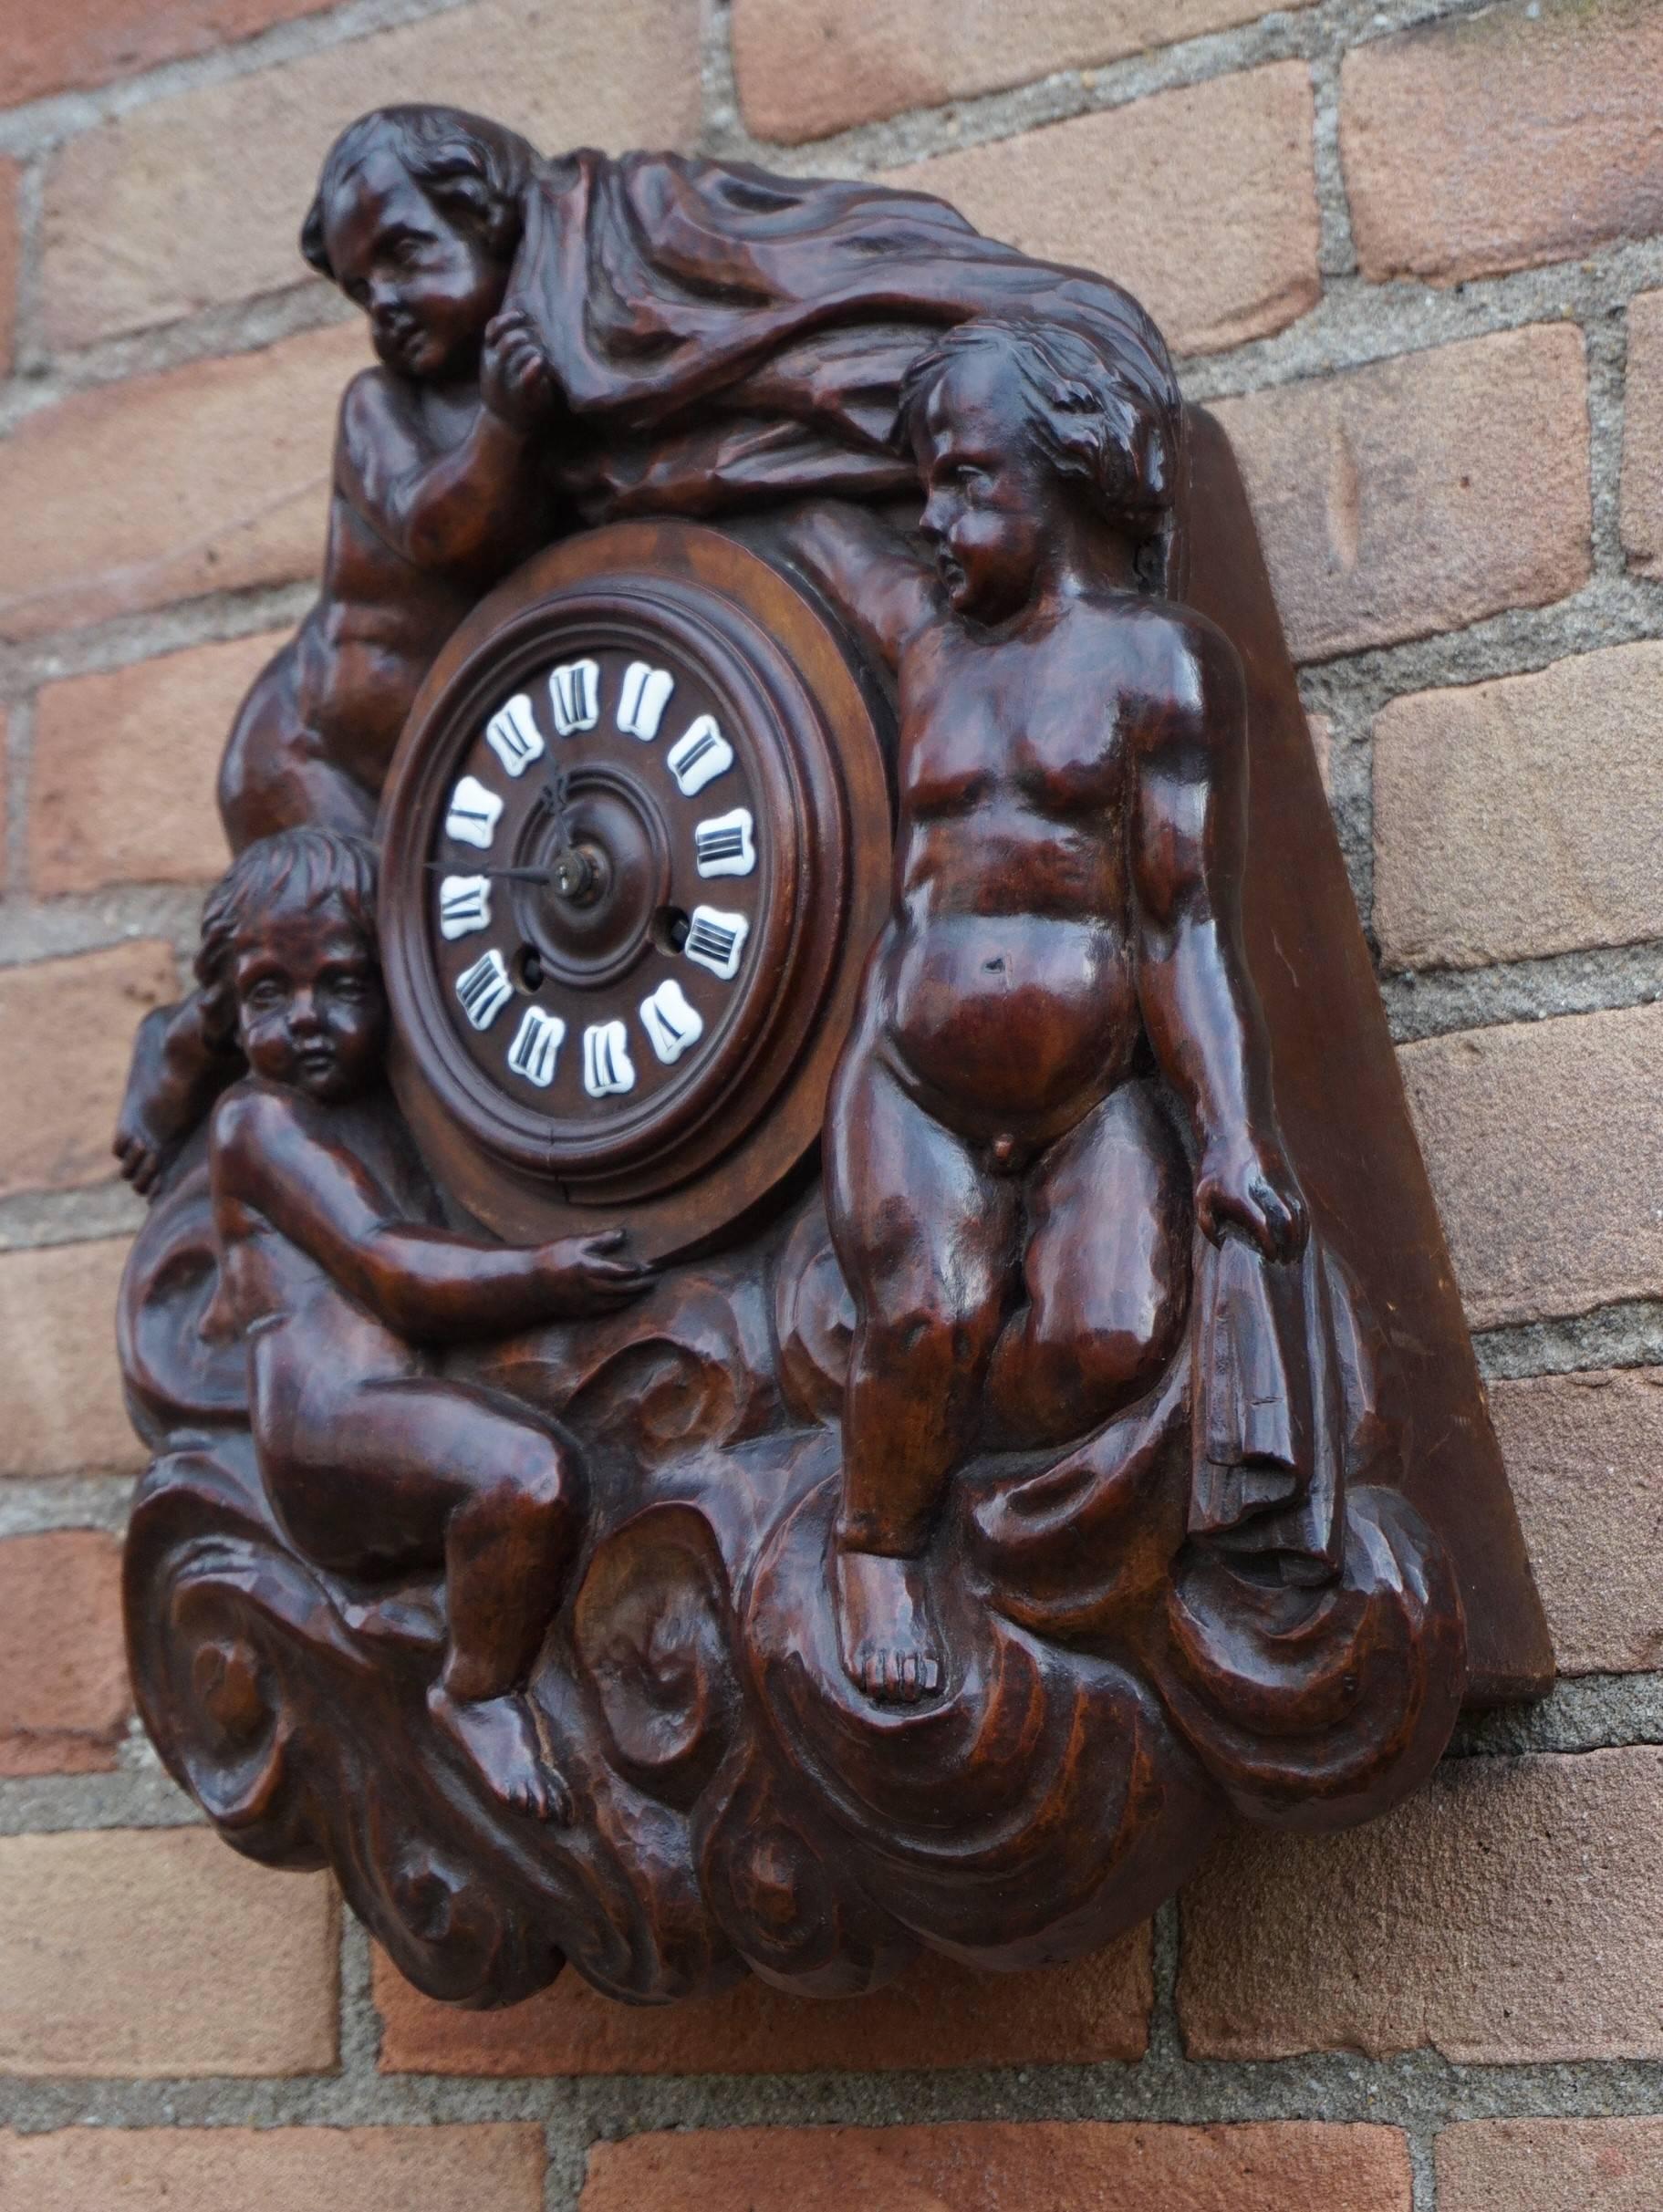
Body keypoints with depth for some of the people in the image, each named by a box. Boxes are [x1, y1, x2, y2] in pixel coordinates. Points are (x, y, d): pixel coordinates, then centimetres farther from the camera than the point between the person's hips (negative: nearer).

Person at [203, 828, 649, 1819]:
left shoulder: (388, 1114, 26)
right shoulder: (257, 1119, 1)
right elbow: (386, 1271, -12)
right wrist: (539, 1276, -22)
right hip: (328, 1426, -9)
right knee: (529, 1475, -35)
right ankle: (479, 1692, -14)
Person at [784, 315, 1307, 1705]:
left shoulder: (1159, 658, 4)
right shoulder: (928, 629, 16)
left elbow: (1189, 924, -5)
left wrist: (1234, 1131, -14)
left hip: (1100, 1106, -2)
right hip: (912, 1092, 2)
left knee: (1119, 1336, -28)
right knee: (935, 1312, -27)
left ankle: (926, 1443, 1)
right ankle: (880, 1535, 1)